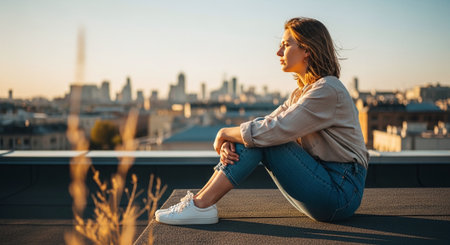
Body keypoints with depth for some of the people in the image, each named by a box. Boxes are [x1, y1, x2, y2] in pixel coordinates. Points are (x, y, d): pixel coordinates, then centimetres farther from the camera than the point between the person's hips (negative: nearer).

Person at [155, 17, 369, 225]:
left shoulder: (327, 90, -18)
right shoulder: (301, 93, 13)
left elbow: (273, 130, -24)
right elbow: (263, 125, 3)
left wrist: (225, 133, -10)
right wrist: (230, 141, -17)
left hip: (340, 193, -8)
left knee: (262, 137, -19)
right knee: (255, 135, -2)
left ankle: (201, 205, -16)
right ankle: (199, 200, -6)